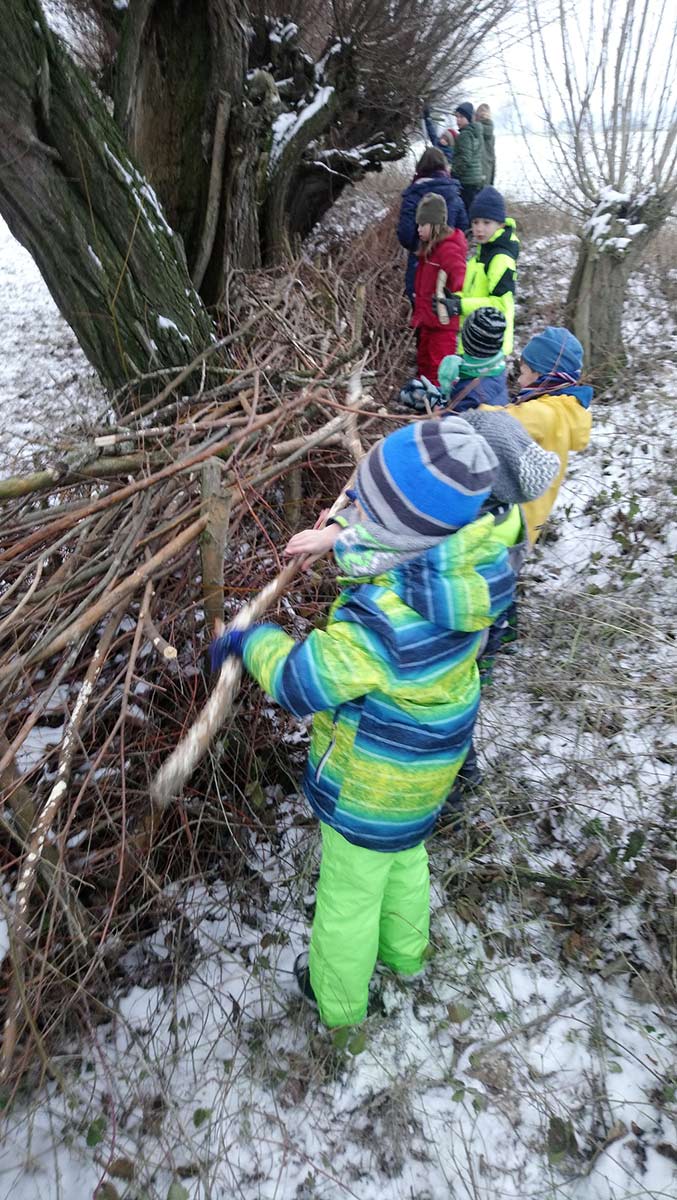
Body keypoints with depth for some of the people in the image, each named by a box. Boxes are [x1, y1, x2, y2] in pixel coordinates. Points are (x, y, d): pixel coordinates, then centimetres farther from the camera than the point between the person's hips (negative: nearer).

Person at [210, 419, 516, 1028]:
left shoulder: (387, 620, -41)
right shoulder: (469, 561, -19)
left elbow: (300, 682, -27)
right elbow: (403, 549, 6)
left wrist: (249, 640, -10)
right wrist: (340, 539, 7)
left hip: (371, 784, -7)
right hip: (424, 769, 8)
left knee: (349, 891, 20)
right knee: (403, 856, 34)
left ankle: (338, 996, 49)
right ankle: (405, 953, 62)